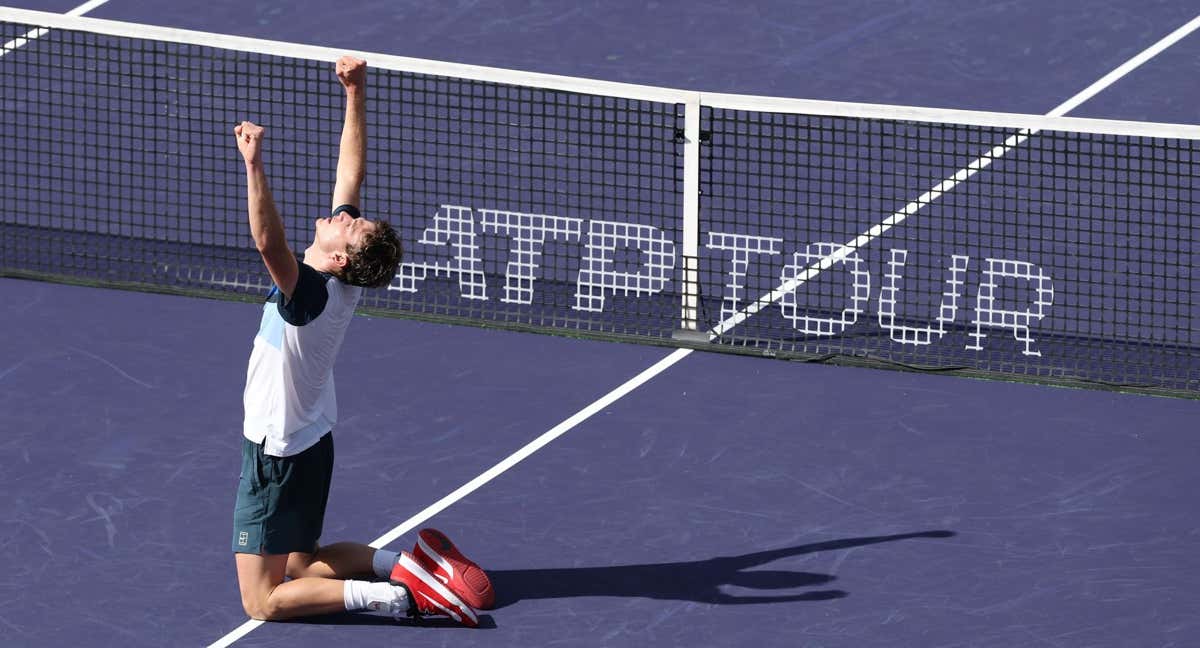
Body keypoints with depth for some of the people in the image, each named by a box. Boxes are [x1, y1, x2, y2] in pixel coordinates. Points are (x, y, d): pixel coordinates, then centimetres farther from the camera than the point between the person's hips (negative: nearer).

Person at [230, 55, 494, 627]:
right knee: (297, 566, 22)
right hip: (309, 441, 9)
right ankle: (404, 562, 6)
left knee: (263, 598, -4)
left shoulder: (310, 294, -30)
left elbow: (268, 242, -50)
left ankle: (397, 595, -15)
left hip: (279, 454, -9)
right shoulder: (343, 275, -8)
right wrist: (356, 93, -7)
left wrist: (254, 165, -59)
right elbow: (351, 172, -2)